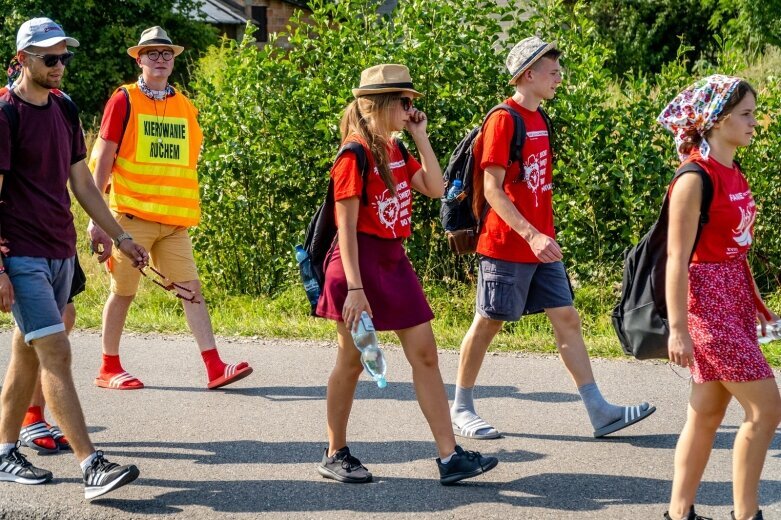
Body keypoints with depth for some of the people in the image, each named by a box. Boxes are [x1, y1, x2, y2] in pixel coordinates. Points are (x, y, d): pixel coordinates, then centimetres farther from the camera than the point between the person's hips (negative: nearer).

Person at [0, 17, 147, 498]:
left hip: (62, 252, 7)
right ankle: (93, 467, -16)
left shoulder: (65, 109, 12)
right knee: (56, 353, -12)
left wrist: (120, 236, 15)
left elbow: (82, 182, 18)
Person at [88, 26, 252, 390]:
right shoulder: (124, 100, -2)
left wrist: (188, 210, 17)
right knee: (124, 290, 3)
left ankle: (214, 367, -4)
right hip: (132, 213, -4)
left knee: (191, 287, -2)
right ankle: (109, 369, 16)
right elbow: (103, 159, -4)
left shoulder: (185, 107, 13)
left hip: (175, 218, 4)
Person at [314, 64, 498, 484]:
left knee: (425, 355, 2)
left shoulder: (395, 151, 11)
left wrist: (420, 136, 4)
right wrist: (354, 289, -23)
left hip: (394, 261, 8)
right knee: (351, 362, 3)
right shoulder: (355, 155, -13)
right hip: (360, 261, -8)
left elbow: (435, 188, 6)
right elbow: (346, 227, -17)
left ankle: (450, 457, 3)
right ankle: (335, 455, 18)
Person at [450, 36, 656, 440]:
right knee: (487, 324, 3)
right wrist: (531, 235, -26)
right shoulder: (503, 119, -14)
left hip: (540, 246, 8)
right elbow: (492, 189, -19)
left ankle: (599, 411, 4)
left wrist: (543, 235, 17)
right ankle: (461, 409, 17)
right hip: (505, 246, -8)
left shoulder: (540, 119, 13)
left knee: (567, 320, 4)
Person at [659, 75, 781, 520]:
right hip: (706, 299, -8)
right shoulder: (695, 178, -16)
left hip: (735, 298, 8)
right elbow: (678, 257, -18)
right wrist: (677, 327, -20)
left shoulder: (735, 174, 10)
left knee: (709, 413, 10)